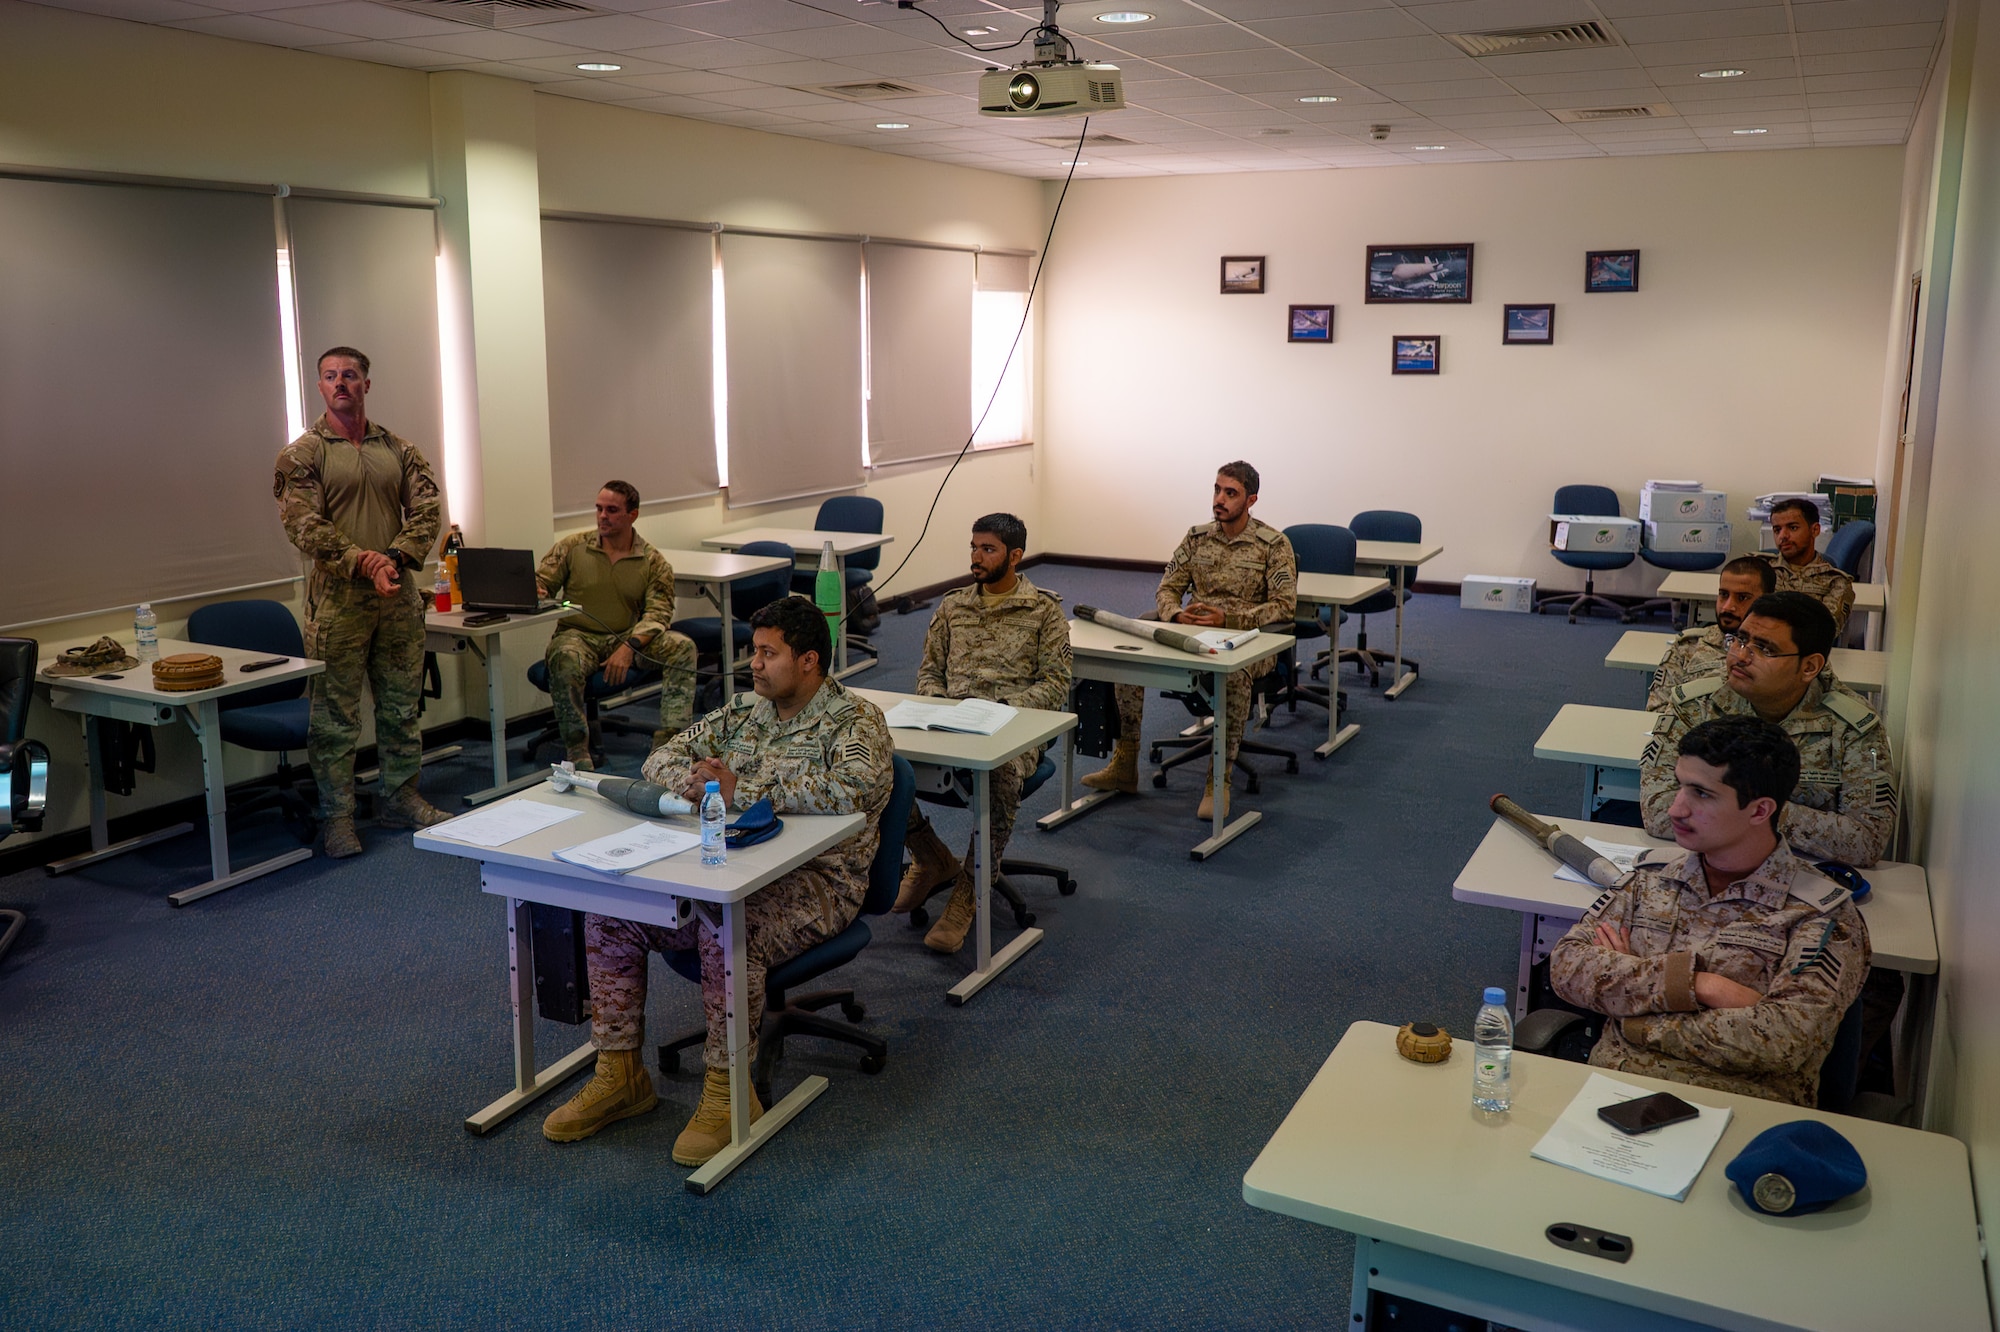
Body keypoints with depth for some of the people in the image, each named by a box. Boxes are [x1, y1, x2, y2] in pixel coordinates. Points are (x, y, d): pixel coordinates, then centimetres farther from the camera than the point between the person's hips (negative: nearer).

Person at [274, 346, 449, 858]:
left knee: (401, 704, 12)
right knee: (335, 714, 0)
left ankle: (401, 799, 24)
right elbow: (304, 524, -10)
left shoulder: (399, 449, 11)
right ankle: (337, 817, 9)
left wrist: (394, 557, -14)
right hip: (338, 599, -4)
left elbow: (426, 511, 2)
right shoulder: (302, 454, 0)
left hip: (399, 596, 4)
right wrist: (361, 561, -22)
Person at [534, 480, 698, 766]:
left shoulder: (653, 561, 2)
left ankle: (668, 741, -30)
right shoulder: (572, 546, 5)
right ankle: (577, 751, -24)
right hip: (578, 635, -1)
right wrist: (534, 592, -23)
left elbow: (658, 612, -7)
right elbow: (541, 584, 5)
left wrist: (629, 647, -24)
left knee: (682, 646, -24)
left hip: (630, 637, 1)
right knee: (565, 659, -37)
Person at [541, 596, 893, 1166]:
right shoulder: (745, 710, 13)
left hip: (816, 880, -7)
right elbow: (663, 757, 16)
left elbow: (849, 788, -29)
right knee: (609, 911, -8)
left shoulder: (855, 722, -8)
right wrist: (692, 778, -11)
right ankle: (620, 1074, 3)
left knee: (727, 929, -36)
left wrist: (740, 791, -25)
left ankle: (728, 1092, -20)